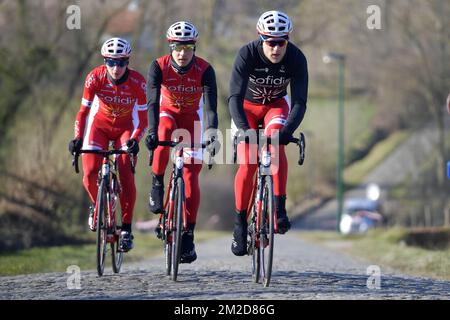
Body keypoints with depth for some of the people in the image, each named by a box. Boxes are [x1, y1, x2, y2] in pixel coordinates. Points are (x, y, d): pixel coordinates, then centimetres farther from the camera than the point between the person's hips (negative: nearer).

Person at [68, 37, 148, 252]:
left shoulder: (137, 82, -25)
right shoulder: (95, 78, -24)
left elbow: (142, 117, -21)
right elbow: (84, 110, -18)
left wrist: (135, 140, -37)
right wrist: (77, 138, -30)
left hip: (125, 129, -1)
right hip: (100, 125, 1)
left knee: (126, 175, -19)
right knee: (90, 174, -16)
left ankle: (126, 229, -13)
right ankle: (97, 205, 17)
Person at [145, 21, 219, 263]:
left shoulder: (204, 70, -25)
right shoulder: (159, 67, -24)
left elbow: (210, 105, -33)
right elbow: (152, 101, -34)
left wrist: (212, 133, -50)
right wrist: (151, 131, -49)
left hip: (191, 118, 0)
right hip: (167, 113, 0)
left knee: (191, 177, -10)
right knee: (165, 131, -38)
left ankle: (188, 235, -6)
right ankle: (157, 185, -20)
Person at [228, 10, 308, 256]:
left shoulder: (296, 58, -27)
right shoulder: (247, 54, -31)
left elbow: (299, 102, -29)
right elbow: (235, 97, -38)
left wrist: (287, 130, -48)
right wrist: (244, 128, -54)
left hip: (276, 105, 1)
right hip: (247, 106, -1)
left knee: (277, 146, -28)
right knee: (248, 164, -14)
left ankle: (279, 209, -25)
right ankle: (240, 222, 0)